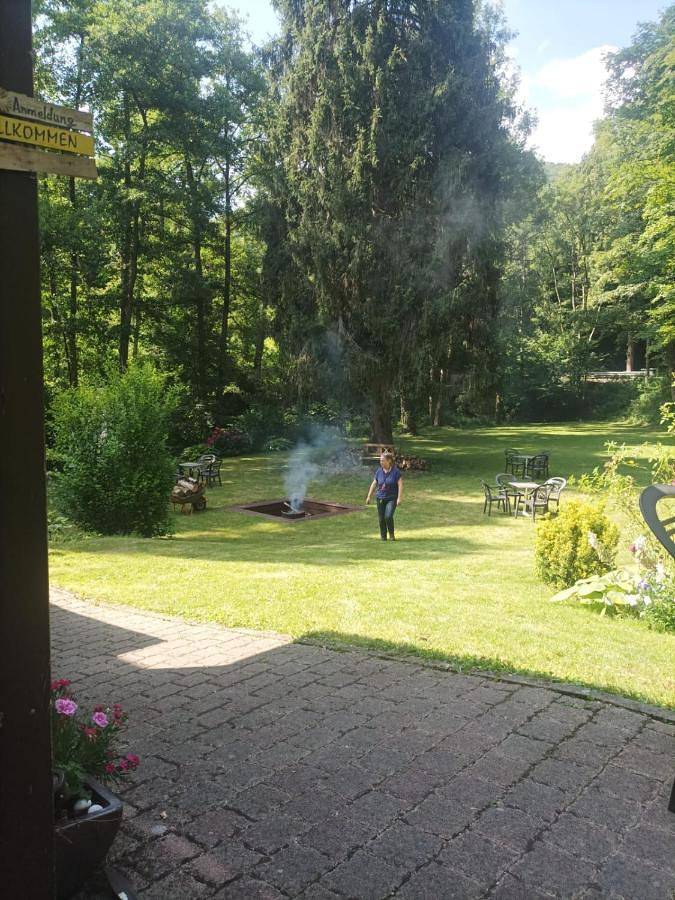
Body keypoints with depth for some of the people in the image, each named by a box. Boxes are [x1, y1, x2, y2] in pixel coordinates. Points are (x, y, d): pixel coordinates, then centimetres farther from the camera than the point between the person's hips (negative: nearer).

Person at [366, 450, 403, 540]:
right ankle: (383, 536, 20)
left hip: (392, 498, -4)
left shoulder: (396, 471, -9)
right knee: (381, 519, 4)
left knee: (388, 516, -17)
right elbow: (374, 484, 10)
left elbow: (400, 485, -11)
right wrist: (369, 496, 9)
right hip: (380, 498, 4)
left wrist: (399, 498, -17)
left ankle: (391, 534, 5)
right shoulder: (379, 471, 3)